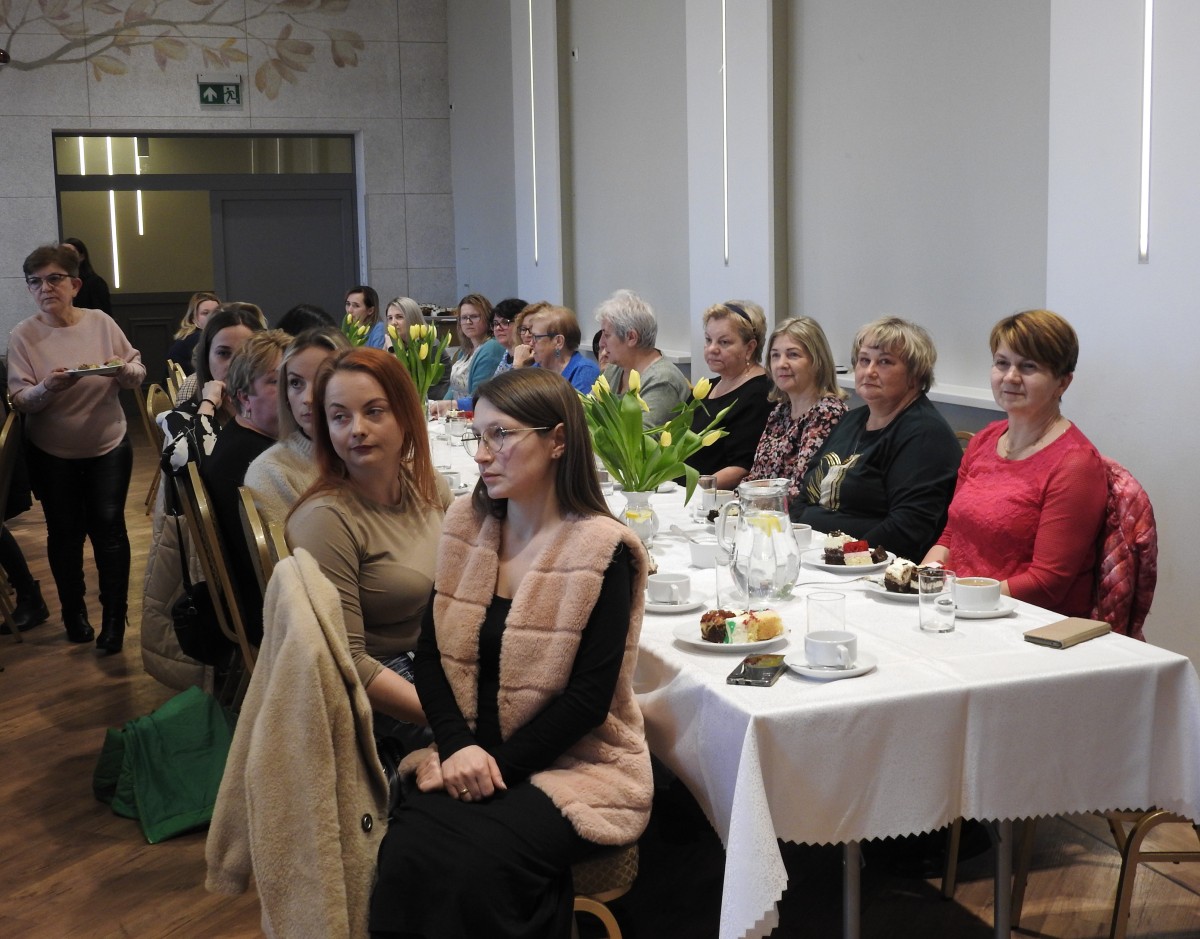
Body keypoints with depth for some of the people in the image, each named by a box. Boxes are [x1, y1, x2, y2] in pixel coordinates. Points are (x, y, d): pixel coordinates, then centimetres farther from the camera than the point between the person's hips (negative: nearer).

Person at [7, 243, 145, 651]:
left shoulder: (101, 322, -7)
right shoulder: (23, 335, -10)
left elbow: (138, 371, 1)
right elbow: (19, 400, -11)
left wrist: (125, 370, -22)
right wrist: (47, 387, -32)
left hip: (108, 446, 0)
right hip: (52, 453, 0)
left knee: (108, 526, -1)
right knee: (65, 532, 10)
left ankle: (114, 616, 11)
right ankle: (73, 611, 29)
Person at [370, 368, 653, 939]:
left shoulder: (603, 550, -12)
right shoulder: (466, 524, 5)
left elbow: (589, 695, -14)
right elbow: (431, 651, 2)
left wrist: (499, 762, -17)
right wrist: (458, 746, -13)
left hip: (575, 763, -4)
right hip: (471, 754, 4)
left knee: (477, 864, -29)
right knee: (407, 854, -25)